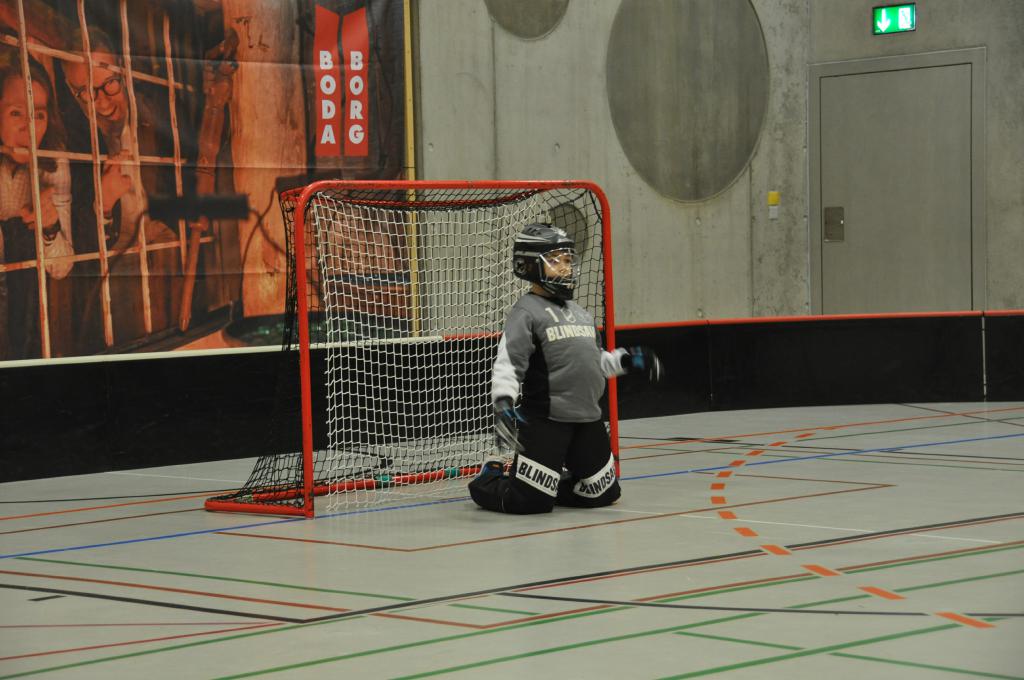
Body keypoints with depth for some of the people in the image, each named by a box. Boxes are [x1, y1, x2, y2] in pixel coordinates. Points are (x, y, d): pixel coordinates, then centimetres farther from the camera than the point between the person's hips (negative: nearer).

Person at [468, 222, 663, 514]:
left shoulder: (580, 313, 18)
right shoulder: (526, 312, -7)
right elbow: (507, 364, -16)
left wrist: (625, 360, 15)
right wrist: (503, 402, -31)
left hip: (587, 419, 8)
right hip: (544, 420, -8)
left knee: (604, 493, 12)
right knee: (532, 501, -12)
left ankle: (548, 482, 31)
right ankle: (488, 483, 18)